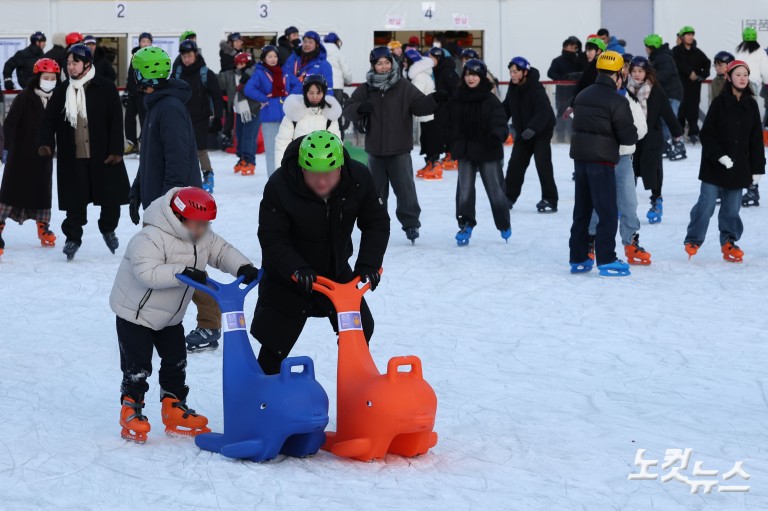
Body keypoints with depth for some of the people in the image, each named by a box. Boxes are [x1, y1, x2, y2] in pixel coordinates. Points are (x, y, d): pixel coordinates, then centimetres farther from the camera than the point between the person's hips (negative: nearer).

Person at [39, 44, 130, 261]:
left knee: (111, 197, 7)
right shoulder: (61, 91, 6)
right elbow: (49, 119, 8)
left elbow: (116, 121, -5)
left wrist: (116, 150, -10)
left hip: (103, 156, -1)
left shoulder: (105, 88, -4)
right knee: (75, 201, 0)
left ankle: (108, 229, 32)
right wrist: (46, 142, -9)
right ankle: (73, 237, 13)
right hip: (73, 158, 2)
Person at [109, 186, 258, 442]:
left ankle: (174, 409, 23)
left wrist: (243, 268, -23)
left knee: (176, 361, 12)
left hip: (171, 316, 8)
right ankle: (131, 412, 9)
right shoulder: (150, 239, -31)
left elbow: (222, 251, -3)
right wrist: (182, 272, -46)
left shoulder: (203, 237, -5)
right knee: (137, 366, -5)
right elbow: (147, 273, -40)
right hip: (135, 313, -8)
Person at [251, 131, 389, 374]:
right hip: (287, 277, -4)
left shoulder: (358, 178, -19)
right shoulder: (279, 186, -29)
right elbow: (272, 239, -25)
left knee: (360, 331, 12)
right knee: (275, 344, -3)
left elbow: (377, 222, -9)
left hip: (337, 270, 4)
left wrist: (368, 265, -22)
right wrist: (298, 270, -40)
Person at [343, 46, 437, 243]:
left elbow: (420, 105, -6)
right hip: (375, 149, 3)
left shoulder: (404, 87, -1)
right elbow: (347, 110, 2)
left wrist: (434, 100, -26)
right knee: (377, 189, 12)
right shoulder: (365, 90, 3)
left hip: (399, 149, -2)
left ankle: (410, 223, 1)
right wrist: (360, 108, -20)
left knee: (405, 187, -7)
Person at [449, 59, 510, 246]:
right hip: (465, 151, 3)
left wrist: (497, 135, -35)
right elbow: (452, 124, 10)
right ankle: (465, 225, 8)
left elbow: (500, 122, -15)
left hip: (488, 151, -3)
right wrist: (453, 144, 9)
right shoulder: (457, 99, 1)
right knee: (465, 189, -1)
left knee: (495, 189, 5)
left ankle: (504, 225, 22)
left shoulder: (491, 99, -9)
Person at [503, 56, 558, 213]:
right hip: (523, 132, 7)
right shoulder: (513, 88, 0)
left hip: (542, 131, -7)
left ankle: (550, 200, -8)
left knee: (542, 163, -13)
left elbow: (543, 111, -34)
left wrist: (532, 128, -45)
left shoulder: (536, 88, -24)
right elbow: (507, 108, 13)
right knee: (515, 163, 7)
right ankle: (509, 197, 18)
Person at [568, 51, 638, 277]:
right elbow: (629, 136, -13)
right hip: (602, 160, -7)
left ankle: (578, 259, 16)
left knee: (582, 209, 13)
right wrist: (634, 134, 8)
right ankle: (606, 260, -3)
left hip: (580, 156, 7)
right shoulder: (617, 101, -13)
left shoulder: (582, 95, 10)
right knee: (607, 212, -1)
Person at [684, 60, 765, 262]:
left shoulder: (751, 105, 6)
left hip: (739, 166, 3)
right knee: (707, 204, -4)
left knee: (732, 207, 7)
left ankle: (729, 242, 17)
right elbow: (707, 134, -7)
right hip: (714, 166, -3)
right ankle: (693, 241, 7)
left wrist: (757, 168, 6)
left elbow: (756, 139, 9)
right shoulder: (720, 103, -5)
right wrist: (719, 155, -18)